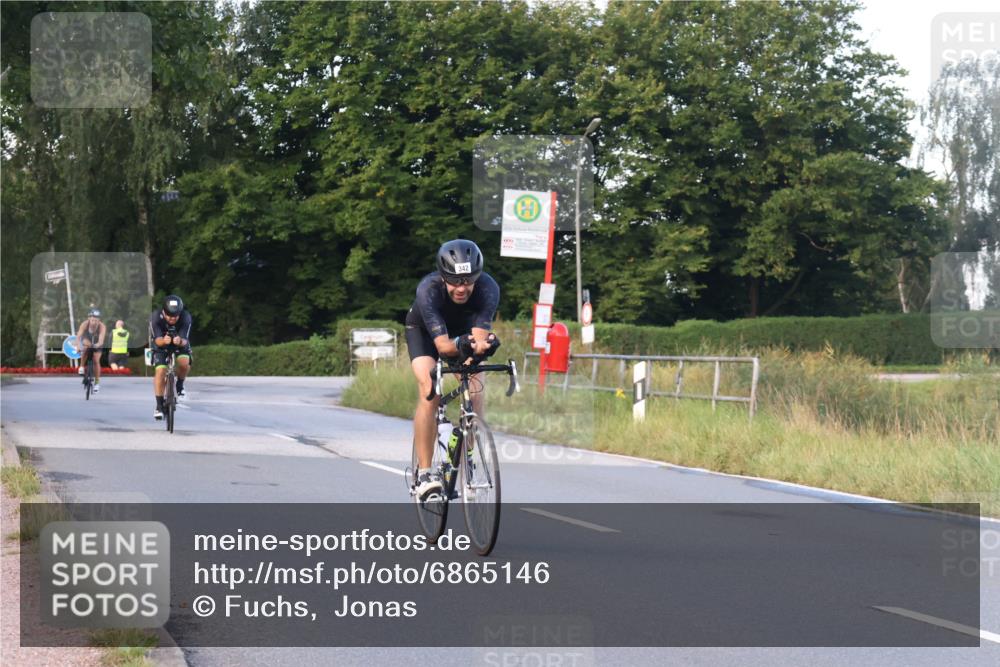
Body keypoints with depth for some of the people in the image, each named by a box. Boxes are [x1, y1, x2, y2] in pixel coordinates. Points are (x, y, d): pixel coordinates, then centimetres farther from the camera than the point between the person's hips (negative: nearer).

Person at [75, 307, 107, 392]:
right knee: (86, 345, -34)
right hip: (87, 340, 0)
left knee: (96, 361, -13)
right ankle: (82, 366, -17)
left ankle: (97, 382, 2)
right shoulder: (85, 324, -34)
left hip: (97, 344, 0)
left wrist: (98, 344, -67)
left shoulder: (102, 327, -36)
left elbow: (101, 340, -46)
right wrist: (78, 346, -57)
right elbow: (78, 336, -41)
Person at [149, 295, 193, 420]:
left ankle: (180, 385, 1)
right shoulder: (156, 317, -30)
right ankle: (159, 406, -8)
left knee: (184, 363, -29)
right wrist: (163, 341, -56)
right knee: (160, 371, -19)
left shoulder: (186, 318, -29)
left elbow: (185, 340, -32)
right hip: (161, 345, 0)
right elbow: (157, 340, -32)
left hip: (180, 345, 0)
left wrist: (180, 341, -56)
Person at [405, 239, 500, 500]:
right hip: (424, 330, -2)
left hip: (464, 330, 2)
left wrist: (480, 345, -64)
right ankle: (424, 472, -17)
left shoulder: (488, 288, -35)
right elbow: (442, 345, -45)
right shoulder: (429, 290, -39)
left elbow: (479, 338, -41)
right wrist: (461, 345, -66)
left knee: (475, 390, -18)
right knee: (429, 391, -23)